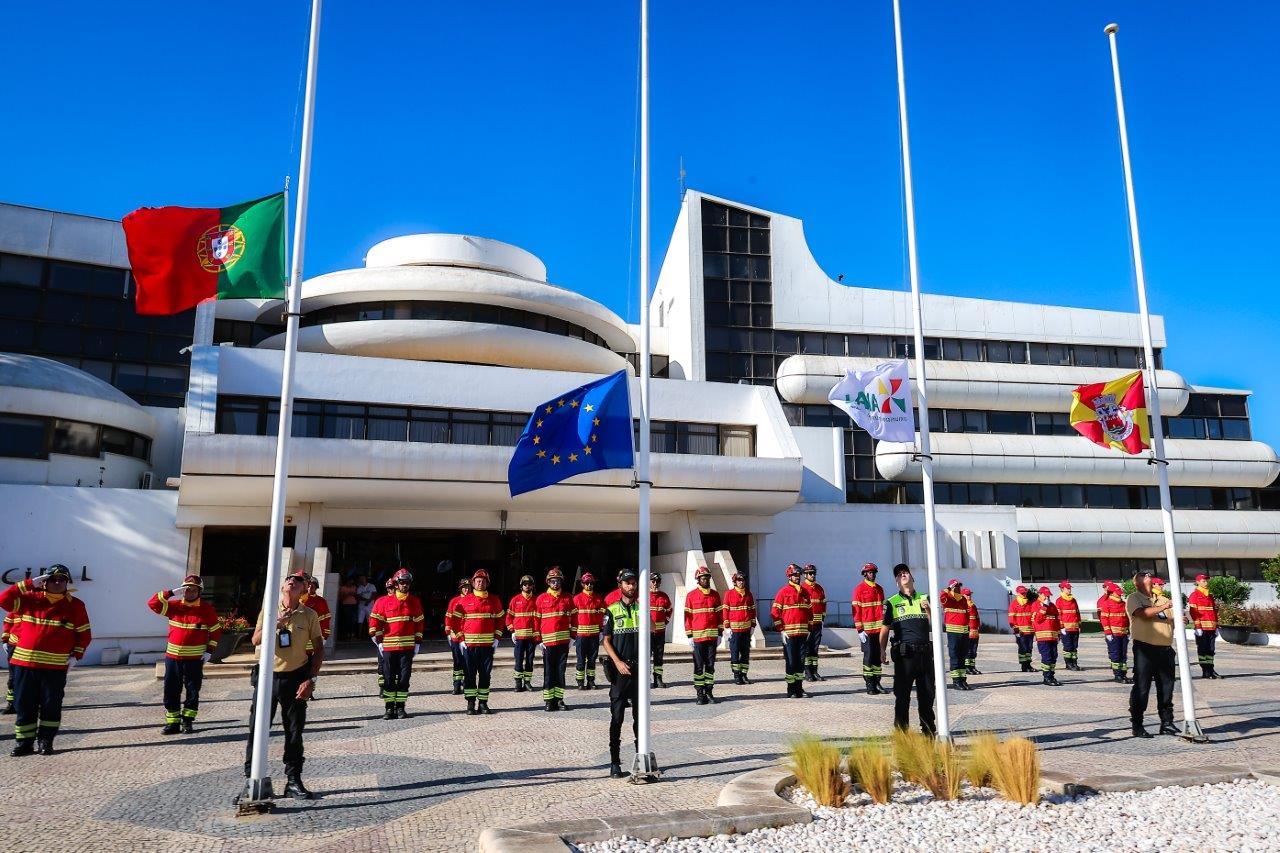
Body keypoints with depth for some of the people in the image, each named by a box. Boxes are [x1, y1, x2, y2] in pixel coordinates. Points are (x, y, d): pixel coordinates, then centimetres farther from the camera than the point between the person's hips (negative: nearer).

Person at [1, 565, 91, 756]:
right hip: (24, 663, 1)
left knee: (51, 706, 4)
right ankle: (24, 742, 20)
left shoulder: (75, 605, 3)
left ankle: (45, 741, 15)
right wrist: (30, 584, -9)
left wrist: (75, 656, -5)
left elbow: (84, 634, 7)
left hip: (55, 667, -1)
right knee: (24, 705, 8)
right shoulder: (30, 599, 6)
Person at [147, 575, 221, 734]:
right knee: (171, 691, 6)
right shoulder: (174, 606, 3)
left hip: (194, 659, -2)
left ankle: (187, 722, 17)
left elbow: (216, 631, 4)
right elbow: (152, 603, -5)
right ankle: (172, 723, 16)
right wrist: (171, 593, -14)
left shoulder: (207, 609, -2)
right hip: (173, 657, 2)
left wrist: (209, 651, -3)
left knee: (192, 691, 5)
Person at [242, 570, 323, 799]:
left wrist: (311, 680, -6)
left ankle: (293, 782, 14)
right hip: (268, 676, 0)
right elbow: (256, 640, -8)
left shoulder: (309, 615, 0)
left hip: (295, 678, 0)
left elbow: (319, 649, 1)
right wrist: (276, 623, -23)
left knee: (294, 733, 5)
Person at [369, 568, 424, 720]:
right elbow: (374, 622, 1)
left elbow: (420, 622, 12)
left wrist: (418, 642, 8)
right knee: (389, 679, 4)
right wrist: (379, 642, -3)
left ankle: (400, 707, 12)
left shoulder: (415, 602, 7)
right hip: (388, 647, -1)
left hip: (408, 647, 1)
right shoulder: (383, 601, 0)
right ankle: (389, 708, 12)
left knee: (404, 678, 3)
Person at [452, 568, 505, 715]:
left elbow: (500, 619, 10)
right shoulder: (464, 601, 2)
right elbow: (457, 620, 3)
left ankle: (483, 703, 14)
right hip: (469, 644, -1)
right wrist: (461, 639, -4)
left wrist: (497, 638, 2)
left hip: (488, 644, 1)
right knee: (469, 675, 2)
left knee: (485, 674, 6)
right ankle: (471, 704, 10)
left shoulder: (494, 600, 6)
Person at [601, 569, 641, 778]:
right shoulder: (612, 611, 1)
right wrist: (618, 662, -12)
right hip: (620, 669, -2)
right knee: (617, 717, 1)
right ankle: (615, 762, 7)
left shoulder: (642, 608, 8)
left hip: (639, 668, 2)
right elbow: (606, 641, -2)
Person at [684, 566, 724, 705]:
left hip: (712, 636, 3)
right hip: (697, 636, -2)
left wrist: (720, 633, 6)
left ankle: (709, 691, 15)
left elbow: (720, 614, 10)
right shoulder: (691, 595, 0)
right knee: (699, 666, 2)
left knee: (710, 665, 7)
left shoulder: (715, 594, 8)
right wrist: (689, 635, -4)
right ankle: (700, 693, 8)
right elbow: (687, 615, 0)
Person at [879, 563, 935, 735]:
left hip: (925, 652, 3)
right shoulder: (892, 602, 6)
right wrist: (882, 650, -6)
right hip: (904, 655, -3)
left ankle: (929, 729, 24)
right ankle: (901, 731, 7)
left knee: (927, 693, 9)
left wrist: (928, 609, -10)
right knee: (902, 695, -1)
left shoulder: (924, 598, 13)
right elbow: (885, 629, 5)